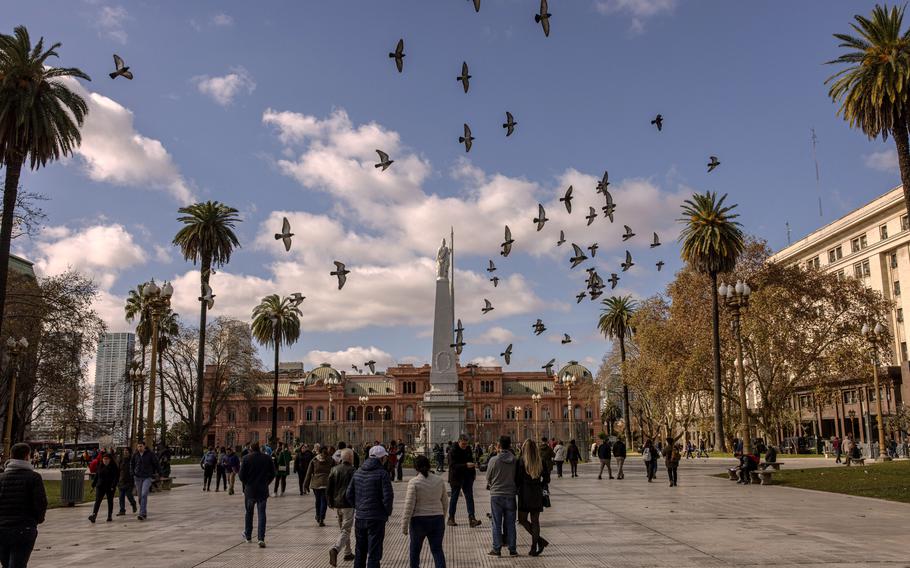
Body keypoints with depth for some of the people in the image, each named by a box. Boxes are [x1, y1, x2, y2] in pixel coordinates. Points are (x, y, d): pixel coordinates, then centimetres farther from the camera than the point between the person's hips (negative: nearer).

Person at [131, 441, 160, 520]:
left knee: (144, 494, -18)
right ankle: (145, 513, 21)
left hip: (147, 477, -4)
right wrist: (133, 474, 10)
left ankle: (142, 514, -21)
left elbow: (156, 463, 1)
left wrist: (159, 473, 5)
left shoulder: (150, 454, -7)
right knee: (140, 496, 8)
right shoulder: (135, 454, 2)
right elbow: (132, 464, 18)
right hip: (138, 478, 4)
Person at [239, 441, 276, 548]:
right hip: (263, 491, 1)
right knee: (261, 514, 2)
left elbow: (241, 475, -7)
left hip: (250, 490, -1)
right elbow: (272, 473, 3)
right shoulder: (267, 458, 0)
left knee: (248, 513, 18)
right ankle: (261, 538, -8)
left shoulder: (246, 458, -6)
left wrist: (246, 483, 10)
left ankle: (248, 535, 31)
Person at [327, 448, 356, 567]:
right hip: (348, 505, -6)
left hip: (337, 505, 6)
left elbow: (328, 489, 7)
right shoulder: (352, 471, -11)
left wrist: (331, 502, 17)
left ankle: (348, 553, 27)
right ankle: (335, 549, -24)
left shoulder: (334, 470, 5)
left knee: (342, 529, 20)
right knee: (345, 530, -3)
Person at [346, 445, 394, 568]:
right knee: (374, 553, 0)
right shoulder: (382, 473, -13)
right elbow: (388, 496, -18)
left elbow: (349, 494, 8)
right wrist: (387, 512, -2)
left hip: (359, 517, 6)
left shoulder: (358, 472, 6)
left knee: (360, 550, 19)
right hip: (376, 518, -6)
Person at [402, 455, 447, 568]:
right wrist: (442, 518, 22)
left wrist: (404, 525, -7)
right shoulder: (439, 480, 2)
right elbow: (444, 503, 9)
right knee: (437, 549, 5)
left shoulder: (414, 482, -12)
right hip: (437, 520, 3)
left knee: (415, 549, 16)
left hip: (419, 520, -3)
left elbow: (409, 505, -13)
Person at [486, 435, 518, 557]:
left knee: (497, 524, 7)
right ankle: (512, 549, 15)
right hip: (510, 494, 2)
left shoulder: (494, 460, -14)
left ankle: (497, 549, 10)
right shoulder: (515, 460, -8)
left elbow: (488, 477, -3)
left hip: (496, 494, -2)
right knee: (510, 523, 11)